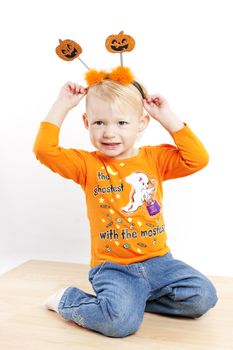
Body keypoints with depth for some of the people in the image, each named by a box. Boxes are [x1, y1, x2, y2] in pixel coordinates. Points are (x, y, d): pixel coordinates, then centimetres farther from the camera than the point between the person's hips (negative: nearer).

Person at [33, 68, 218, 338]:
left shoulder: (156, 158, 3)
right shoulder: (87, 164, -2)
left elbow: (198, 159, -9)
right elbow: (44, 150, -14)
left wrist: (167, 117, -9)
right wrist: (62, 104, -11)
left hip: (158, 261, 4)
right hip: (112, 266, -3)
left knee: (204, 296, -11)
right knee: (122, 321, -27)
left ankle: (134, 297, 4)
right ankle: (67, 299, 2)